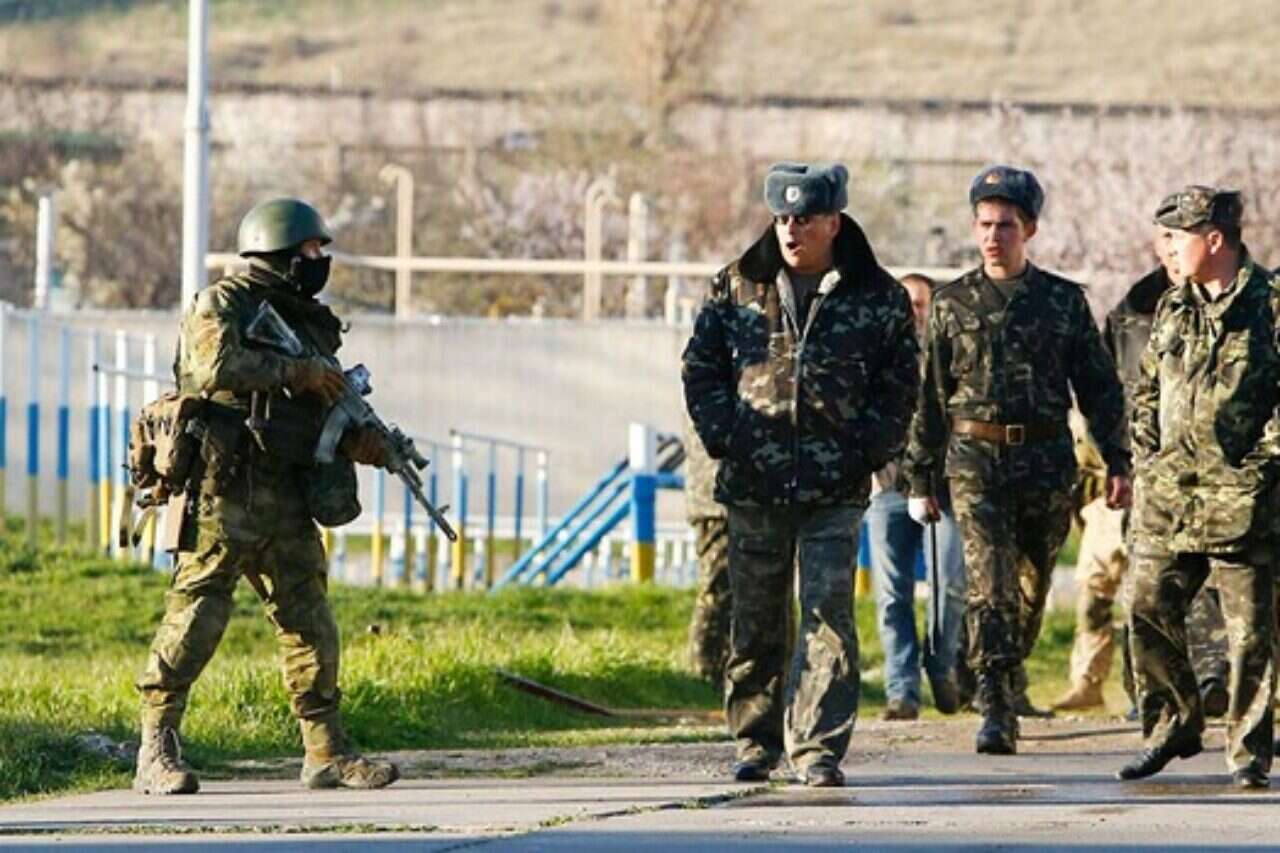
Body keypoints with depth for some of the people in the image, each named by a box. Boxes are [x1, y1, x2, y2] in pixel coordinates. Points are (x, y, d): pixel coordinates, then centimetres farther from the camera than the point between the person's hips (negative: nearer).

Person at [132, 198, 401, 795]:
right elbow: (215, 364, -24)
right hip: (223, 492, -8)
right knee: (198, 616, -11)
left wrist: (360, 441, 0)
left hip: (286, 497, 8)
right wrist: (296, 372, -19)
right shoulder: (222, 305, -4)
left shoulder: (307, 323, 20)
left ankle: (327, 753, 10)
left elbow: (321, 412, 21)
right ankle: (156, 753, -9)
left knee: (309, 621, 6)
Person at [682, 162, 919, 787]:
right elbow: (700, 368, 10)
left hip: (836, 487, -2)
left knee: (828, 615, -10)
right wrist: (724, 436, -2)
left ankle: (817, 748, -9)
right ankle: (755, 742, 20)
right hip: (754, 484, 2)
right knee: (755, 620, 8)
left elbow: (901, 385, 8)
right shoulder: (737, 289, 6)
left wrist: (867, 449, -4)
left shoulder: (878, 298, 2)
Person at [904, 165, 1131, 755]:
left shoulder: (1064, 300, 6)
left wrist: (1117, 462, 3)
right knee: (990, 584, -13)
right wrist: (921, 478, 8)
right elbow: (930, 396, 9)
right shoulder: (952, 303, 6)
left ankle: (1004, 680, 30)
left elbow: (1099, 386, 9)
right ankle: (995, 712, -18)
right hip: (975, 461, -1)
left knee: (1032, 588, 9)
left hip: (1046, 463, 1)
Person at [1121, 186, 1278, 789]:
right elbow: (1147, 391, 23)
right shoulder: (1172, 309, 15)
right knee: (1150, 609, 3)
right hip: (1168, 492, 6)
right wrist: (1147, 457, 11)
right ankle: (1172, 728, 17)